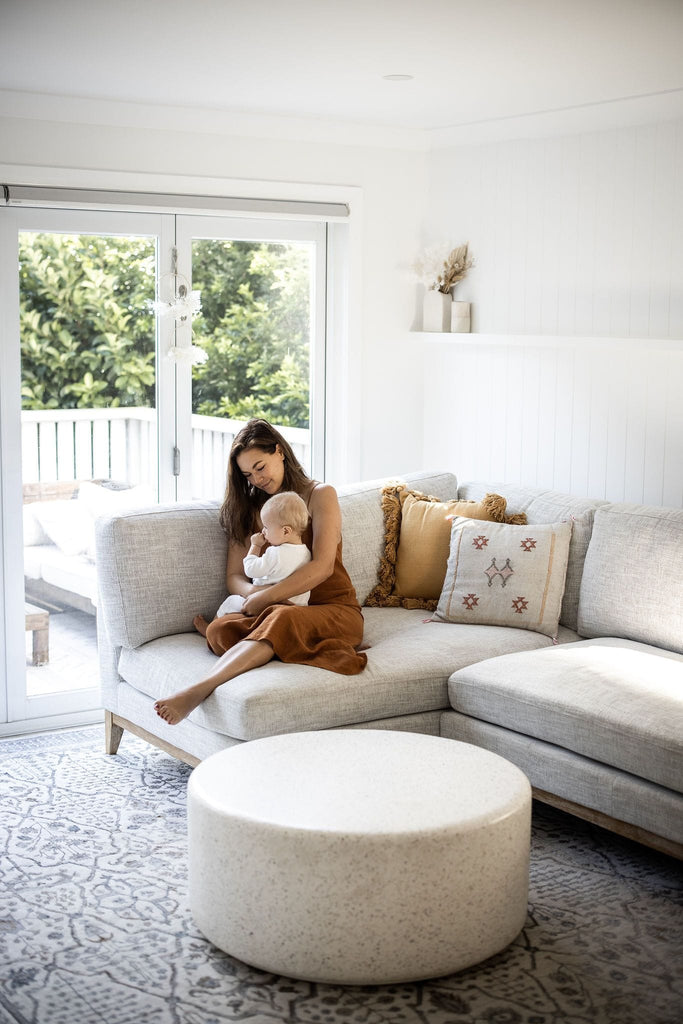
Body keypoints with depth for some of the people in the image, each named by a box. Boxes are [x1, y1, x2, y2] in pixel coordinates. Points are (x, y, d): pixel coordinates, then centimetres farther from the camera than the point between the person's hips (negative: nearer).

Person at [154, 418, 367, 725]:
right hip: (282, 610, 5)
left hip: (335, 610, -5)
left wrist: (266, 598, -19)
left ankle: (198, 691, -55)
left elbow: (323, 567, -10)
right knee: (220, 629, -29)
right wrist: (255, 593, -16)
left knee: (281, 618, -41)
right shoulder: (248, 510, 19)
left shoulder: (320, 495, 3)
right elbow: (234, 576, 9)